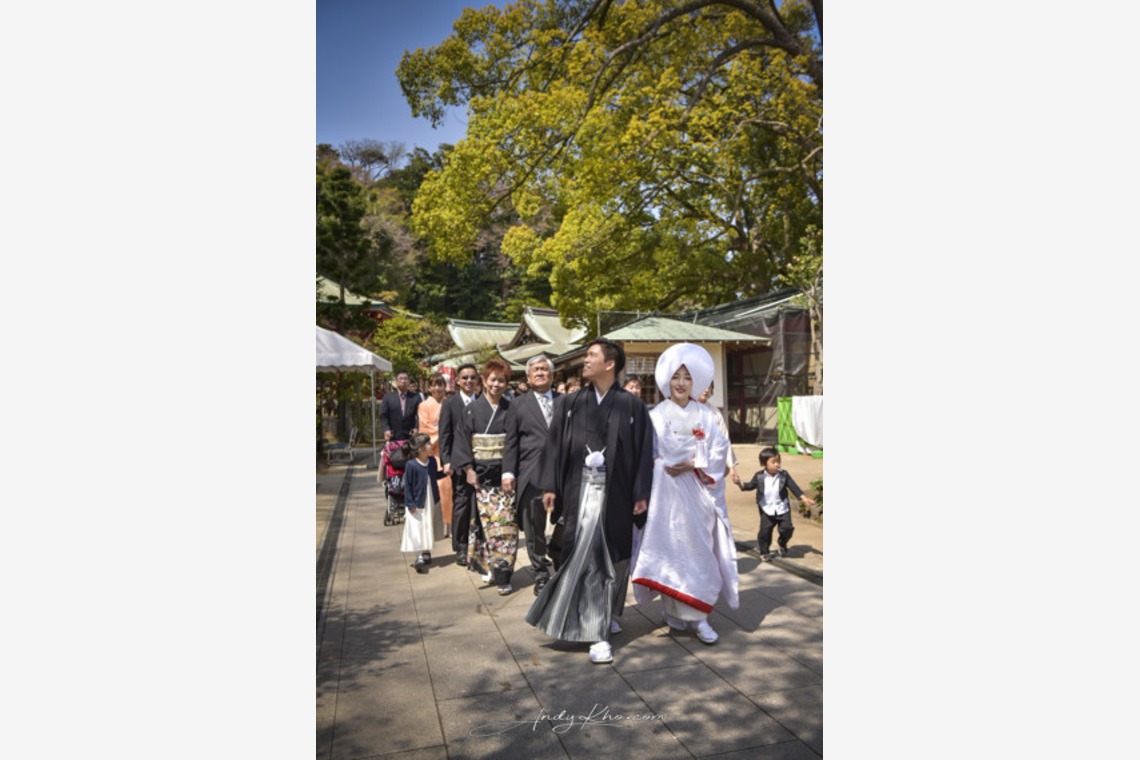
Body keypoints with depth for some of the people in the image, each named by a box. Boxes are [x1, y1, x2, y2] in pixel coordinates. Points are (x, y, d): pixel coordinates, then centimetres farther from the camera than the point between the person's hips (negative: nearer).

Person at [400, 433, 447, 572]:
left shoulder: (432, 461, -4)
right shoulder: (411, 465, -21)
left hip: (432, 502, 6)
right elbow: (407, 485, -15)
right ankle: (423, 555, 7)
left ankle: (425, 554, 31)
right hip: (418, 505, -6)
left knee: (429, 529, 17)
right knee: (418, 531, -2)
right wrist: (410, 504, -16)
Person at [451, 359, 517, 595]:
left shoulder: (511, 409, 4)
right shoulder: (472, 409, 3)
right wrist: (468, 469, -5)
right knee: (485, 521, 1)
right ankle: (488, 566, 16)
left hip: (505, 474, 0)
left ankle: (502, 575, 1)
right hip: (481, 475, 0)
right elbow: (462, 441, 3)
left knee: (505, 524, -4)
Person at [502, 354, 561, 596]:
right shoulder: (518, 405, 8)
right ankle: (541, 574, 20)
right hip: (531, 476, 0)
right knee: (534, 528, 7)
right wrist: (508, 472, -3)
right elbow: (511, 441, 5)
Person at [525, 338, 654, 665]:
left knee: (613, 558, 10)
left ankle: (607, 616, 31)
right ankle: (597, 630, 4)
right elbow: (555, 444, 5)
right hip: (580, 490, 1)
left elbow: (643, 452, -2)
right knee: (585, 556, -3)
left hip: (615, 493, -1)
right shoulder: (572, 403, 6)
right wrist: (550, 486, -1)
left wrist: (642, 493, -6)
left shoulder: (631, 406, -1)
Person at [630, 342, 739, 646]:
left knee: (698, 549, -2)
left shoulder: (706, 416, 6)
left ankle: (696, 614, 4)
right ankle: (673, 610, 11)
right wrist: (667, 466, -14)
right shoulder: (656, 415, 2)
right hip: (666, 491, -1)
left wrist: (693, 464, -12)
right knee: (669, 548, 0)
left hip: (696, 491, 1)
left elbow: (719, 450, -1)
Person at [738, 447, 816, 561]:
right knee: (765, 531, 0)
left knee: (787, 528, -7)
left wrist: (804, 498, -12)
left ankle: (782, 543, 26)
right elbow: (751, 485, 5)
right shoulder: (759, 477, -8)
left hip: (782, 509, 1)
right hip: (767, 511, 0)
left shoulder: (784, 475, -7)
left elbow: (794, 487, -4)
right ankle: (764, 552, 22)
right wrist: (741, 485, -15)